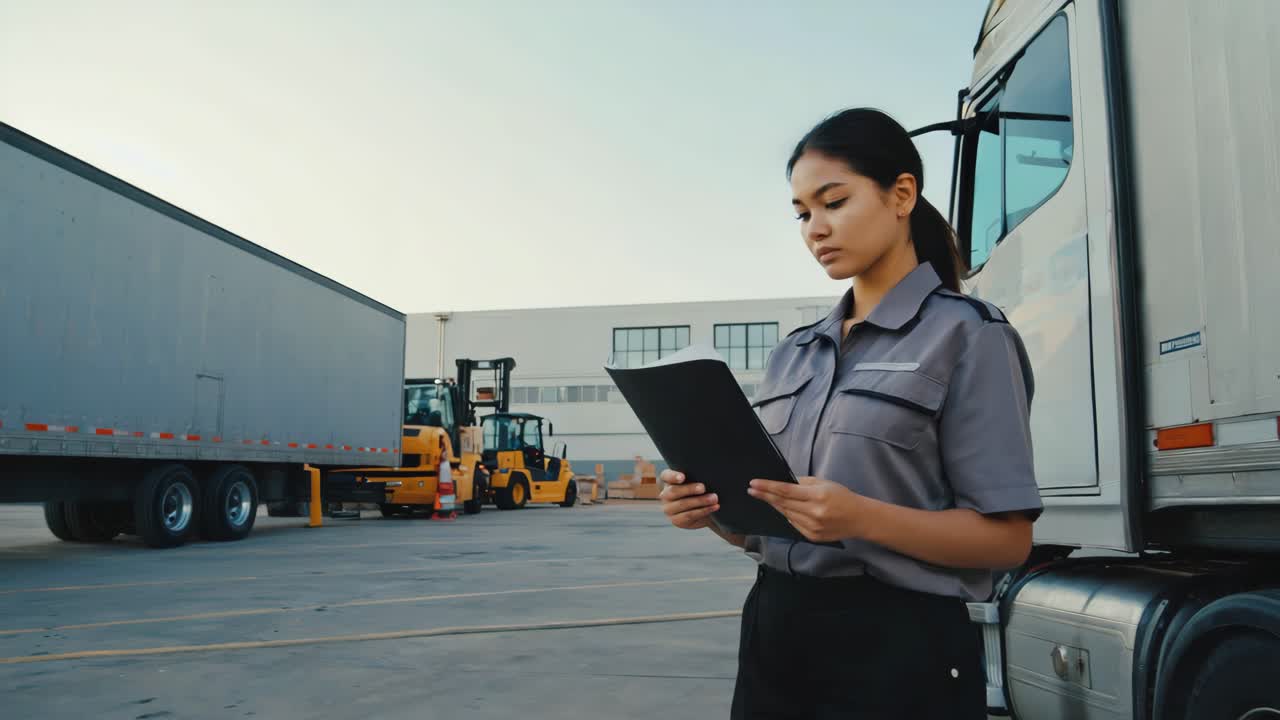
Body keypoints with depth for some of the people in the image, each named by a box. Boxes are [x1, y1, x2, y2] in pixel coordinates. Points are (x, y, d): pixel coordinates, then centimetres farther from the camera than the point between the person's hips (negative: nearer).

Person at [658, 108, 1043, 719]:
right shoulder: (794, 352, 10)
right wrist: (712, 508, -8)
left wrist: (862, 518, -25)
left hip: (898, 646, -5)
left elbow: (1007, 539, -11)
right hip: (775, 631, 6)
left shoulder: (968, 335, -7)